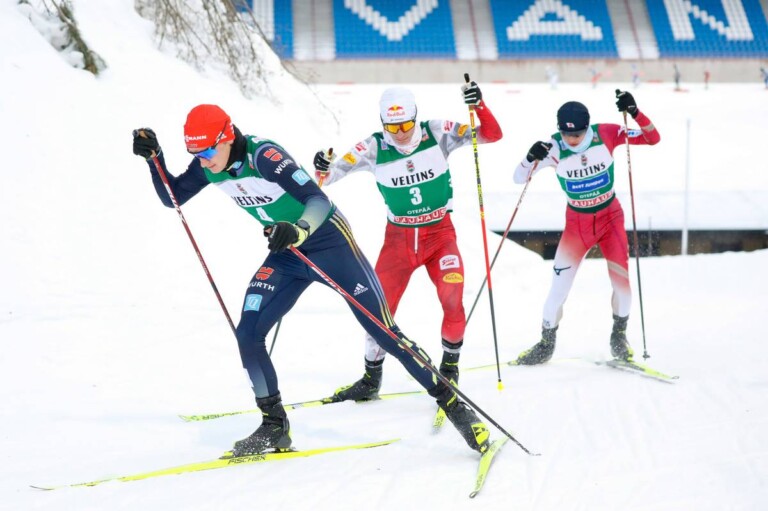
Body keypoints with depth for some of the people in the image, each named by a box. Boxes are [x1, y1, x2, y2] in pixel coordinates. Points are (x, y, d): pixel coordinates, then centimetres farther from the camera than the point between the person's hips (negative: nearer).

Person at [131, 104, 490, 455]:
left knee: (385, 333, -6)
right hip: (286, 255, 7)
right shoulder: (209, 166, -6)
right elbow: (171, 197, 6)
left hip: (331, 243, -6)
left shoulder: (263, 155, -27)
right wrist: (153, 157, -10)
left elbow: (319, 200, -33)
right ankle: (274, 428, 8)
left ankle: (451, 403, 8)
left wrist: (299, 230, -52)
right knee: (248, 334, -7)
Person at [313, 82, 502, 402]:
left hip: (440, 233, -1)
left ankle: (450, 367, 12)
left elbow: (492, 135, -14)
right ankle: (371, 378, 19)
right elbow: (332, 174, -10)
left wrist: (479, 106, -30)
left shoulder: (437, 133, -12)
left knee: (453, 301, -15)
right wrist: (322, 170, -32)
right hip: (398, 236, 1)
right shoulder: (374, 148, -11)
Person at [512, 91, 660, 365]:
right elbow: (519, 178, -17)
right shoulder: (554, 147, -18)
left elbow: (653, 138, -15)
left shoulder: (606, 134, -17)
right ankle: (547, 343, 13)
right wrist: (532, 158, -39)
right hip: (577, 222, 0)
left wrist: (634, 112, -32)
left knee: (622, 282, -7)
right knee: (559, 288, -6)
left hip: (611, 217, 1)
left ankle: (619, 335, 19)